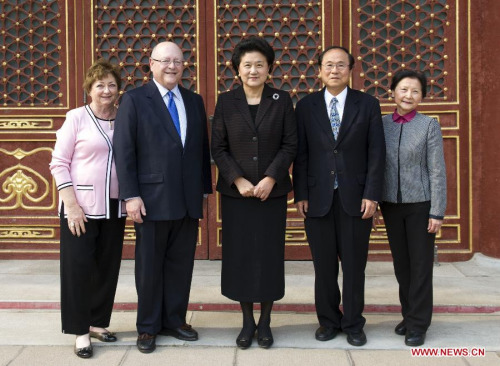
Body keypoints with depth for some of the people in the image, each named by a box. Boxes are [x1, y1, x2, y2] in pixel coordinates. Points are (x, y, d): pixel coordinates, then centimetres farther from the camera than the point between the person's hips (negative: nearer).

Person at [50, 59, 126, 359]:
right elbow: (59, 163, -7)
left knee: (108, 267, 9)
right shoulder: (77, 117, -5)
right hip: (80, 206, -4)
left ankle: (98, 322, 24)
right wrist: (72, 205, -14)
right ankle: (81, 331, 11)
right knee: (78, 267, 0)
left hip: (114, 207, 4)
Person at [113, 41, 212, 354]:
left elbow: (203, 149, 12)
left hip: (188, 201, 4)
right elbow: (124, 152, -7)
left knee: (181, 264, 10)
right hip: (152, 200, -4)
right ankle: (148, 327, 20)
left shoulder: (195, 101, 12)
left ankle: (175, 320, 25)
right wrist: (131, 196, -12)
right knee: (150, 266, 7)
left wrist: (205, 190, 9)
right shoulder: (134, 100, -2)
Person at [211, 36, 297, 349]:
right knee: (239, 254, 3)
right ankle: (247, 321, 17)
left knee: (270, 254, 4)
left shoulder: (282, 100, 2)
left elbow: (290, 145, -1)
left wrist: (271, 178, -13)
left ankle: (265, 322, 17)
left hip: (272, 191, 0)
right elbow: (218, 148, 0)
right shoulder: (226, 102, 2)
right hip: (236, 192, 0)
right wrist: (238, 180, -12)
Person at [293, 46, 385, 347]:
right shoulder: (306, 106, 5)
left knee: (354, 264, 6)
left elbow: (376, 152, 0)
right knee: (324, 265, 8)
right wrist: (300, 195, -2)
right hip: (318, 198, 1)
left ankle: (353, 324, 20)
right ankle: (329, 321, 22)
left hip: (355, 197, 0)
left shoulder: (368, 104, 3)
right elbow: (301, 154, 4)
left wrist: (372, 195, -8)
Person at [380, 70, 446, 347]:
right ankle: (409, 314, 25)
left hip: (420, 204, -3)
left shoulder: (429, 125, -5)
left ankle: (418, 324, 10)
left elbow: (437, 171, -7)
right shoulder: (381, 124, 3)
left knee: (420, 264, 2)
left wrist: (437, 212, -11)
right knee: (401, 263, 12)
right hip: (391, 204, 3)